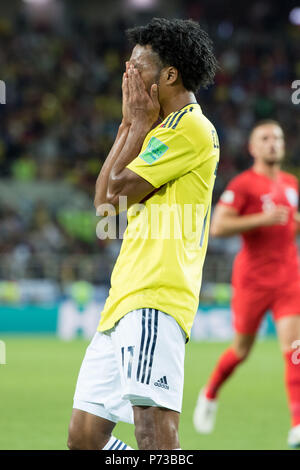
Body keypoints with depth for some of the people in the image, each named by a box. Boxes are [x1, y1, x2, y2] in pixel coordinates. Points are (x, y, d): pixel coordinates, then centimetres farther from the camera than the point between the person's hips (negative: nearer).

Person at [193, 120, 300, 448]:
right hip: (253, 279, -4)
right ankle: (210, 395, 38)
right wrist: (262, 219, -22)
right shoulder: (243, 184, -8)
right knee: (242, 348, 9)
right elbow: (217, 227, -17)